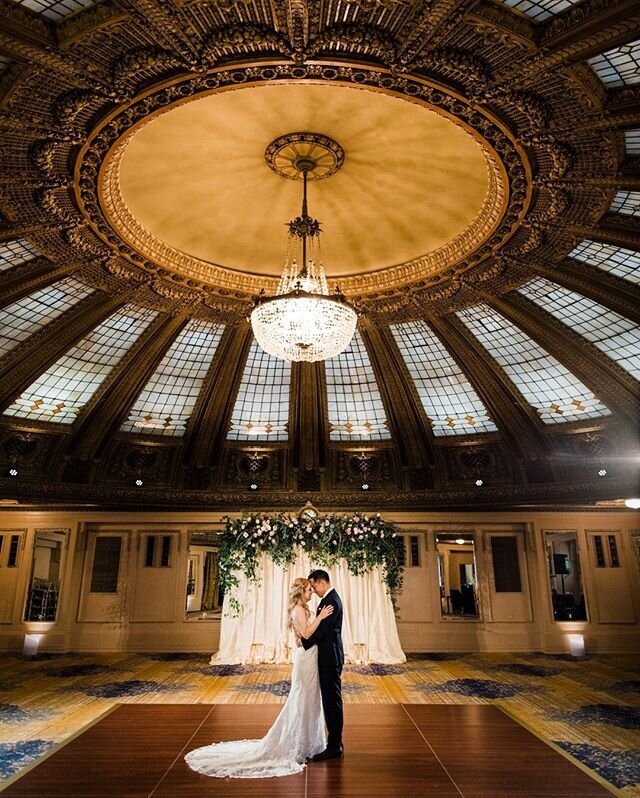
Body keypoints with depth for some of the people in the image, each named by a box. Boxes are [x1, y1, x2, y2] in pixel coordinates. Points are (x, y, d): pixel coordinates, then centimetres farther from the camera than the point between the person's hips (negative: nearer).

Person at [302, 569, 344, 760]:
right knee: (331, 701, 16)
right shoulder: (330, 598, 13)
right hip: (329, 656, 10)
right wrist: (306, 639, 6)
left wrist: (305, 644, -10)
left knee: (332, 701, -2)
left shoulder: (331, 601, -19)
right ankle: (335, 742, 25)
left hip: (330, 658, -10)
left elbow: (322, 629, -22)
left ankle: (334, 746, 7)